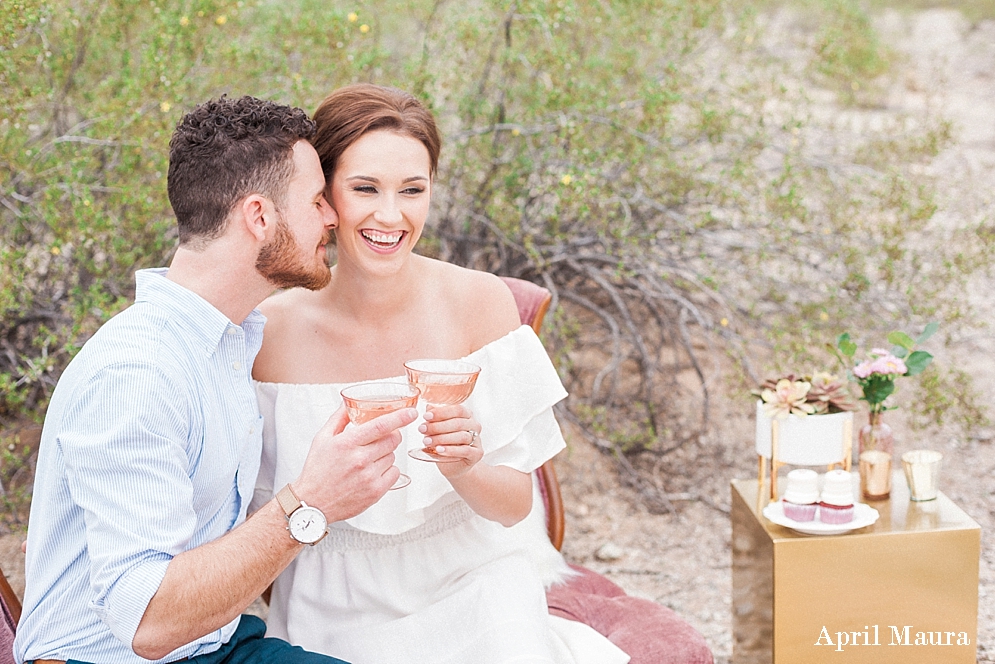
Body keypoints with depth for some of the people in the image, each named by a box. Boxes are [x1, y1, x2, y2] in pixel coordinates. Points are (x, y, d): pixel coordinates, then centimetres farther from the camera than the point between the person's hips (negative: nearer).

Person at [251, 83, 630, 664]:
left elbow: (515, 504, -7)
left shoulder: (480, 303, -9)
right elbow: (263, 511, 3)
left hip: (470, 585, 0)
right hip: (340, 610, 0)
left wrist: (463, 468, -24)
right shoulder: (273, 329, -10)